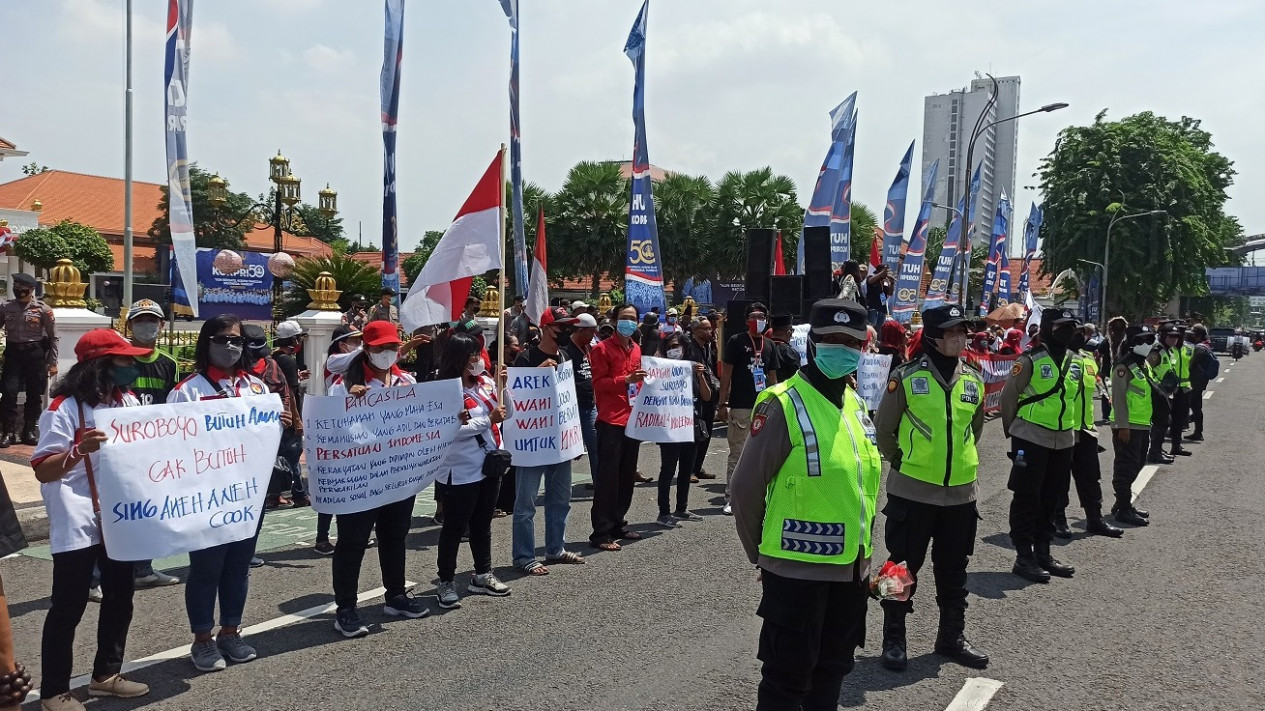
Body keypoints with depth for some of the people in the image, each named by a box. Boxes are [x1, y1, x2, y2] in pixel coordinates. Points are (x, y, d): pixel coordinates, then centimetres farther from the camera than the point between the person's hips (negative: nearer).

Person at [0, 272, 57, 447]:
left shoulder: (42, 309, -2)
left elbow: (53, 337, 1)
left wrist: (52, 363, -2)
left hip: (35, 352, -1)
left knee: (35, 394, 4)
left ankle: (29, 431, 16)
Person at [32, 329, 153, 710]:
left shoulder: (129, 402, 5)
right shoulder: (64, 408, -15)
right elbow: (42, 471, -18)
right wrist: (79, 449, -35)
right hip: (78, 526, -7)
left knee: (120, 596, 16)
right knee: (69, 606, 3)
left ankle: (106, 674, 33)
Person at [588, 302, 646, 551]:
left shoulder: (636, 350, 16)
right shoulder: (602, 349, -5)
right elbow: (598, 383, -12)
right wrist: (625, 380, -23)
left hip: (632, 419, 7)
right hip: (611, 421, -7)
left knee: (627, 475, 12)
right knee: (607, 477, -6)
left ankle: (618, 524, 23)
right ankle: (601, 533, -2)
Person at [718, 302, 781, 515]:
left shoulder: (769, 345, 13)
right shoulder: (736, 341, -2)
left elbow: (772, 377, 18)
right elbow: (726, 373, -3)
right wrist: (722, 404, -8)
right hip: (740, 407, -5)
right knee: (737, 454, -3)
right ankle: (730, 497, 1)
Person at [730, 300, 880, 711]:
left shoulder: (855, 404, 8)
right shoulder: (783, 404, -16)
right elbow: (746, 488, -12)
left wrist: (863, 549, 17)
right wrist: (761, 553, -3)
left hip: (850, 567, 7)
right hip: (797, 569, -7)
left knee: (832, 669, 21)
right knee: (787, 676, 4)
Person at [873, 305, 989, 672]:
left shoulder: (973, 380, 5)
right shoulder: (907, 377, -10)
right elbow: (884, 429, 0)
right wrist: (903, 462, 5)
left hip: (960, 492, 4)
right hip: (912, 491, -4)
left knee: (953, 569, 15)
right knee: (904, 567, 6)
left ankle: (952, 636, 30)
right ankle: (894, 639, 18)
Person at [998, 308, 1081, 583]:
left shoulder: (1075, 362, 9)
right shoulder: (1031, 360, -12)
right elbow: (1008, 395, -8)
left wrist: (1072, 431, 17)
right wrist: (1012, 430, 0)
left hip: (1063, 441, 7)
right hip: (1031, 439, -7)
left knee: (1051, 498, 14)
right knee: (1027, 498, -2)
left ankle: (1043, 553, 24)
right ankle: (1024, 558, 5)